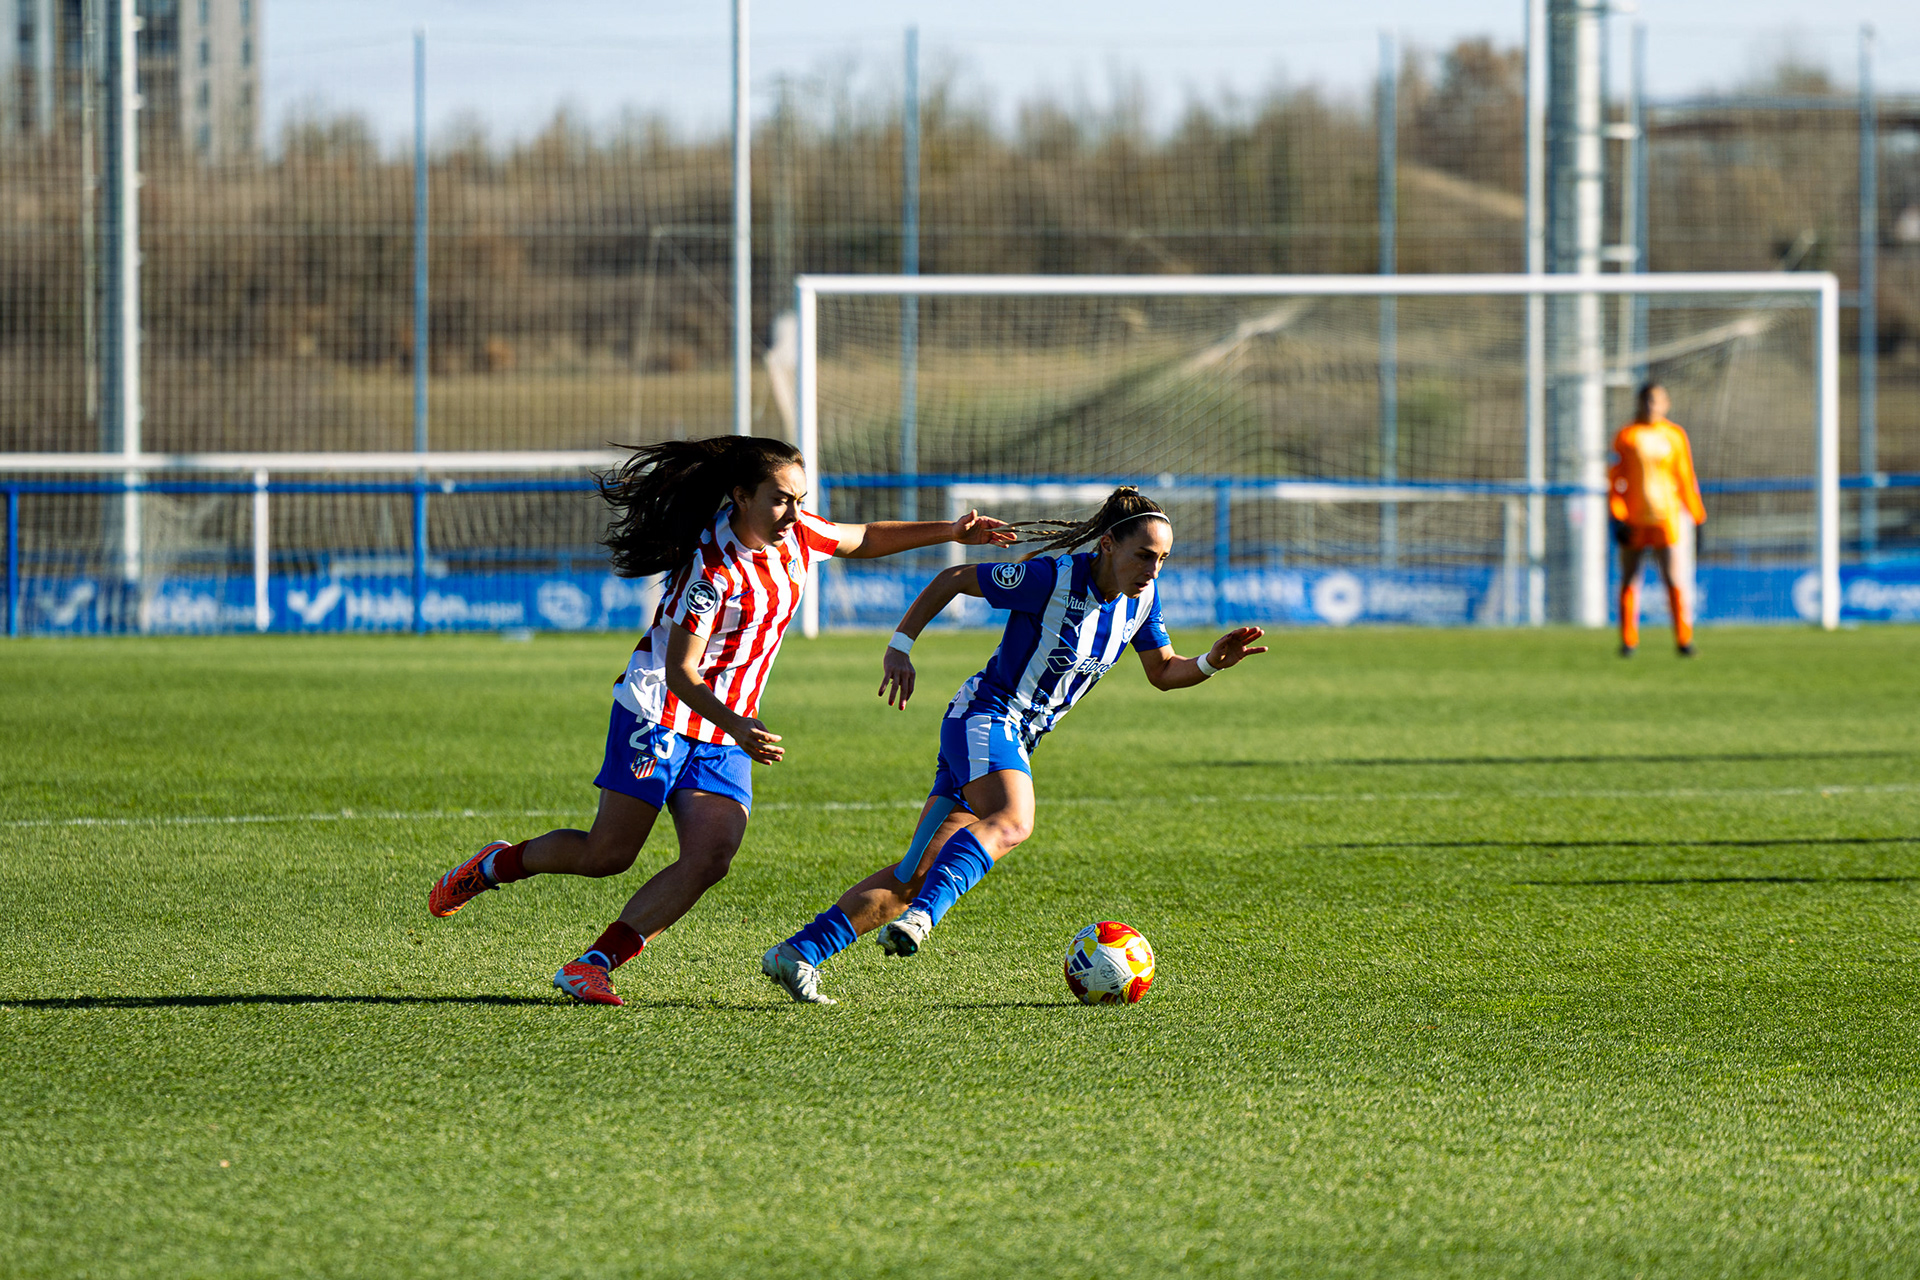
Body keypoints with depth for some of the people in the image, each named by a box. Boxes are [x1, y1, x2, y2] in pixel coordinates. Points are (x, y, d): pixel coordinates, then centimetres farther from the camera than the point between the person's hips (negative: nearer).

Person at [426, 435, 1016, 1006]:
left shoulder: (794, 532, -2)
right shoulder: (713, 568, -25)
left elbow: (863, 539, 19)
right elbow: (679, 673, -26)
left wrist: (950, 532, 11)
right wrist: (734, 724, -41)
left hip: (726, 731, 7)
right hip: (661, 715, -7)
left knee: (711, 856, -13)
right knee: (607, 854, -6)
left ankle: (592, 965, -12)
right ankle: (496, 864, 23)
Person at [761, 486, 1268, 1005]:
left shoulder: (1142, 598, 3)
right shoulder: (1051, 578, -18)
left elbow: (1163, 671, 14)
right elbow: (955, 578, -7)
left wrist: (1211, 662, -7)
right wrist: (900, 646, -9)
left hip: (1017, 739, 7)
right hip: (984, 715, -7)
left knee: (915, 878, 1)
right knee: (1012, 821, -37)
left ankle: (796, 955, 3)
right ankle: (922, 916, -48)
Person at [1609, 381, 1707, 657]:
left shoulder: (1675, 435, 8)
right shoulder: (1627, 435, 4)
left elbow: (1685, 479, 13)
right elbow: (1616, 478, 4)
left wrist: (1697, 518, 12)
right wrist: (1617, 517, -5)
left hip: (1666, 517, 0)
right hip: (1633, 518, 0)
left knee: (1673, 580, -8)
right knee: (1629, 580, 4)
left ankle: (1684, 640, -4)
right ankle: (1628, 642, 13)